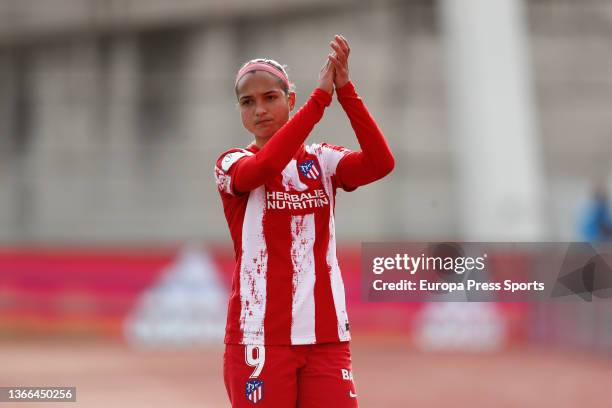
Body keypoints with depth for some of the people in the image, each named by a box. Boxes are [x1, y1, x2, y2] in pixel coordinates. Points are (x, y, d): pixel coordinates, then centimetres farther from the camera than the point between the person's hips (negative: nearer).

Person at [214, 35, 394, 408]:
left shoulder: (321, 160, 11)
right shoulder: (232, 164, 3)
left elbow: (380, 163, -9)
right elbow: (264, 168, -22)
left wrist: (345, 90, -17)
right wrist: (321, 96, -23)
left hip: (327, 335, 3)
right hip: (261, 336, -3)